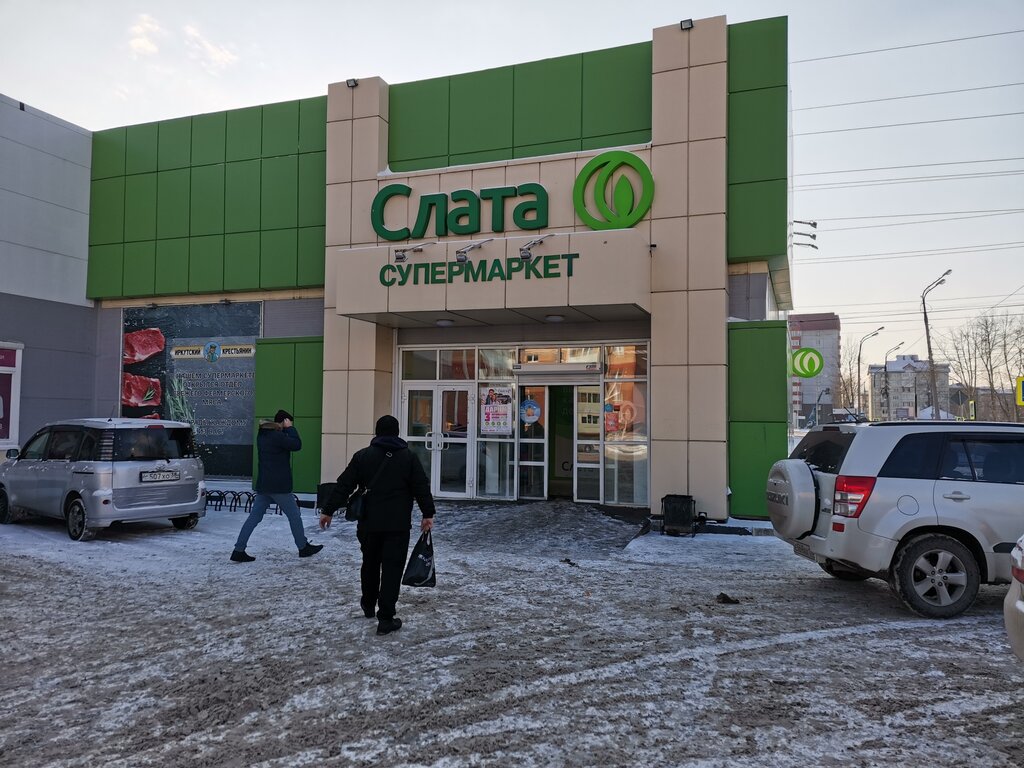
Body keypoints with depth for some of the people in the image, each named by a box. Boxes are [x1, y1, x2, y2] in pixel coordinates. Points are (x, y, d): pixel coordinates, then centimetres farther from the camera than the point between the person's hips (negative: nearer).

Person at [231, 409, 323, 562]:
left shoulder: (262, 435, 12)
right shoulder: (276, 436, -18)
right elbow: (297, 444, -18)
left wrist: (286, 430, 7)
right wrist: (290, 428, -10)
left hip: (263, 485, 8)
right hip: (278, 486, -8)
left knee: (254, 517, 7)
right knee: (294, 516, 6)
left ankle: (238, 551, 4)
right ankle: (303, 547, 18)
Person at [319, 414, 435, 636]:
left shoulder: (362, 456, 2)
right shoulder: (409, 457, 0)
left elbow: (343, 486, 1)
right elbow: (422, 488, -3)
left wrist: (328, 510, 6)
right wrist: (428, 514, 1)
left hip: (369, 523, 2)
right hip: (398, 525, -2)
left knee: (370, 563, 21)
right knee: (392, 569, -1)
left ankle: (368, 605, 39)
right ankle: (386, 619, -3)